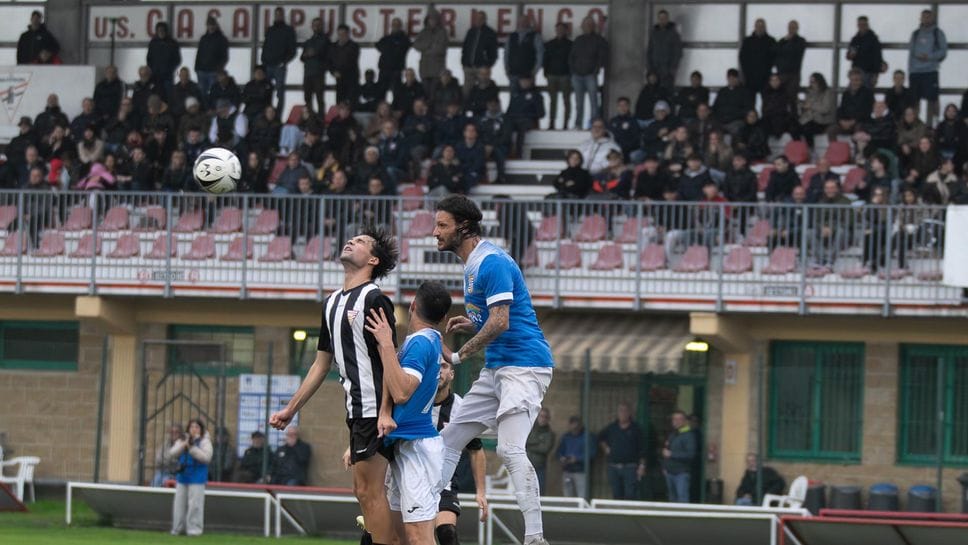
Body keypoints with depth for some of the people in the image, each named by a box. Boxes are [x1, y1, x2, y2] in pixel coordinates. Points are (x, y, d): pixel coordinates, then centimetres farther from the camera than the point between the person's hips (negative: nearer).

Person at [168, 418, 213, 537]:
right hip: (182, 477, 5)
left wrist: (192, 448, -18)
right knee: (179, 504, 7)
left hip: (196, 479, -5)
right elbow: (171, 454, 4)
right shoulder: (182, 440, 12)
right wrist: (183, 446, -11)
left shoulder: (204, 442, -1)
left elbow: (206, 457, -15)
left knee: (194, 505, -9)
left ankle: (194, 528, -6)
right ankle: (177, 528, 14)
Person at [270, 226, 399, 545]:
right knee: (363, 491, 10)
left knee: (369, 491, -11)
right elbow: (322, 364, 23)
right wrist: (291, 410, 23)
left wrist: (385, 412, -23)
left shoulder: (375, 300, -8)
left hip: (374, 409, -9)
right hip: (356, 410, 9)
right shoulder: (332, 303, 17)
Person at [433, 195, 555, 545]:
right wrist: (471, 325, 5)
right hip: (496, 369, 11)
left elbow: (500, 322, -22)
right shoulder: (472, 266, 17)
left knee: (510, 449, -20)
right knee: (450, 439, 11)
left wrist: (457, 356, -16)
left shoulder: (492, 263, -15)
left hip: (523, 365, -11)